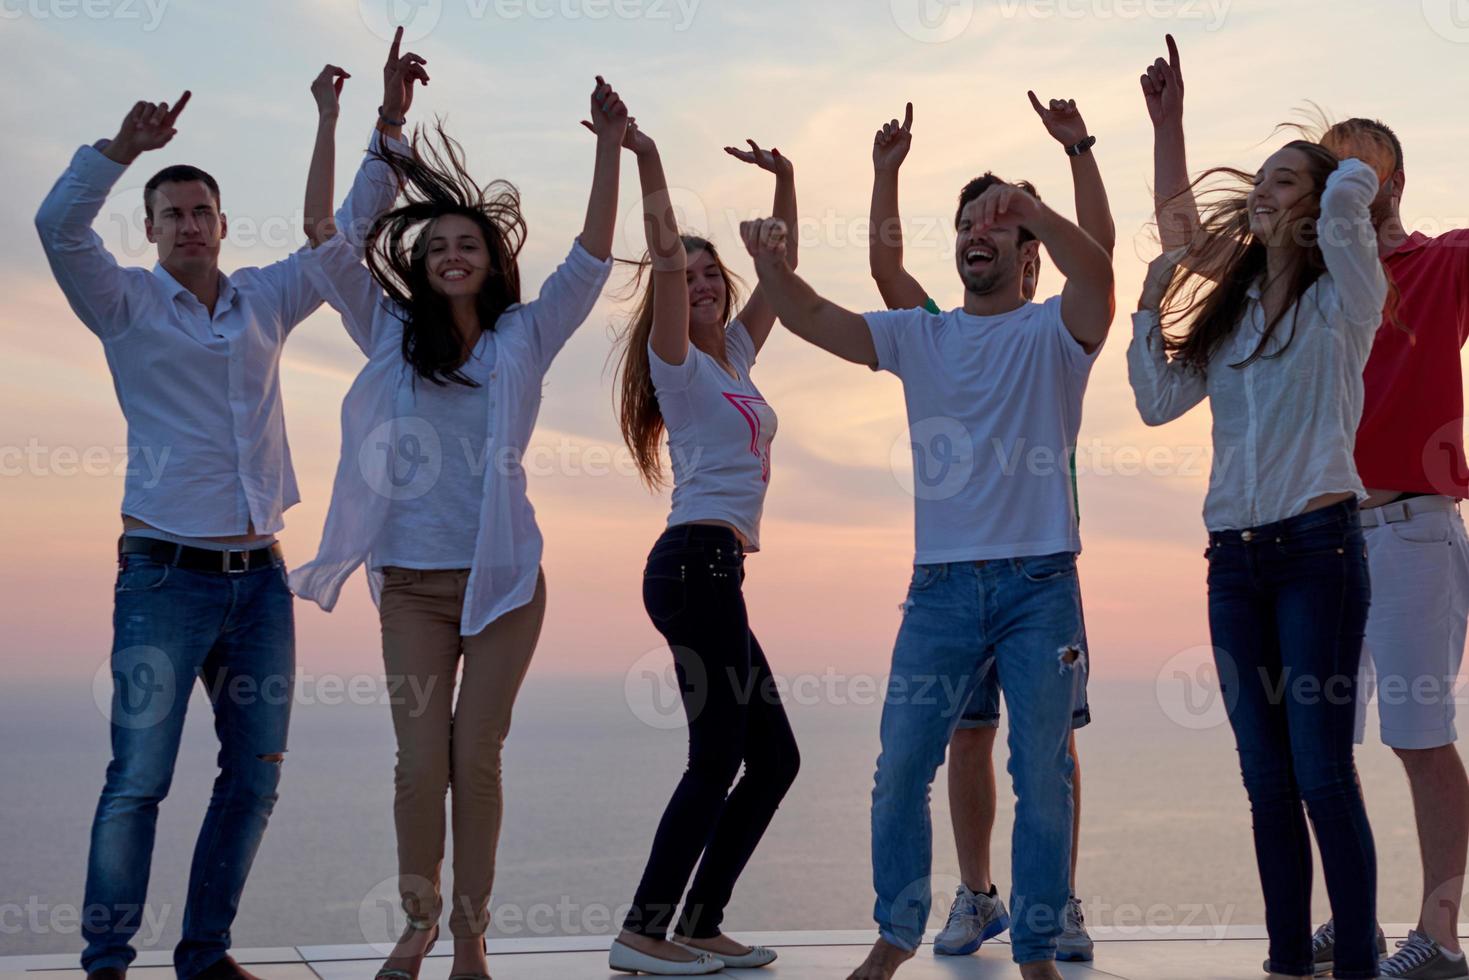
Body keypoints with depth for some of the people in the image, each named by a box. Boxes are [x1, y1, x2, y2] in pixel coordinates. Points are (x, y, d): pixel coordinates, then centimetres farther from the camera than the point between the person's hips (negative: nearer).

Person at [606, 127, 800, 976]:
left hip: (714, 573, 9)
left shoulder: (735, 356, 19)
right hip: (698, 561, -9)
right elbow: (665, 257, -13)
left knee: (773, 757, 9)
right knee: (717, 760, -10)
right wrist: (649, 164, -13)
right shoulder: (677, 359, -1)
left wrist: (784, 181, 20)